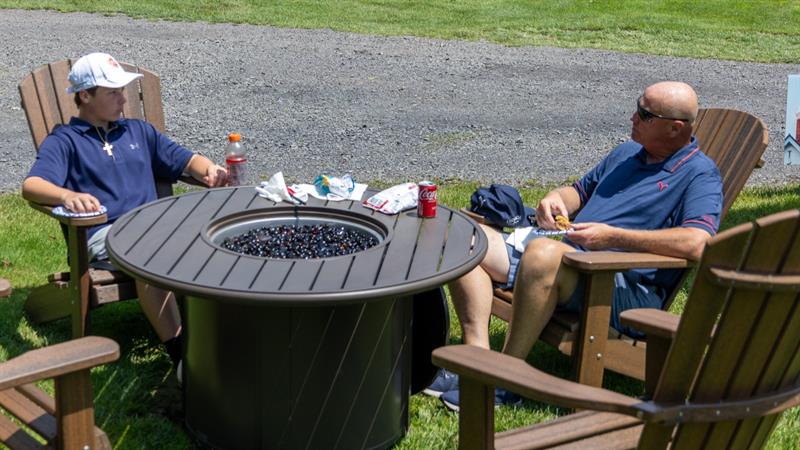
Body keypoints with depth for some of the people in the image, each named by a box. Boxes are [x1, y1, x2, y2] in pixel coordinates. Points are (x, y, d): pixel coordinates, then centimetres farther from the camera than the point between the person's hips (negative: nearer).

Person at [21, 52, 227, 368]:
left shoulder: (137, 131, 29)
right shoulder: (63, 141, 12)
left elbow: (184, 160, 27)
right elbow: (31, 186, -6)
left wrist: (209, 169, 1)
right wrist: (67, 196, -30)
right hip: (102, 234, -4)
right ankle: (179, 350, -40)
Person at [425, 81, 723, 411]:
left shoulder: (700, 175, -3)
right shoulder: (627, 152, 23)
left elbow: (695, 244, -21)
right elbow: (580, 190, 36)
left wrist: (613, 237, -20)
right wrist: (555, 199, 10)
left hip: (629, 291, -8)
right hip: (568, 263, 9)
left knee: (543, 253, -38)